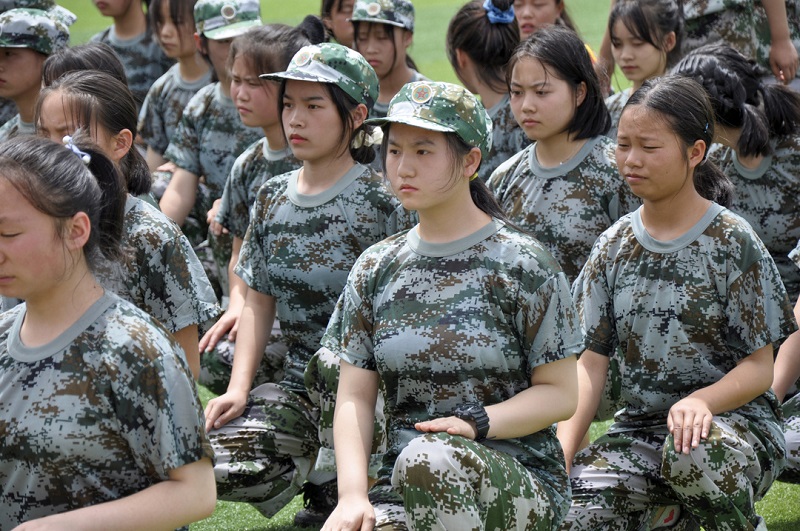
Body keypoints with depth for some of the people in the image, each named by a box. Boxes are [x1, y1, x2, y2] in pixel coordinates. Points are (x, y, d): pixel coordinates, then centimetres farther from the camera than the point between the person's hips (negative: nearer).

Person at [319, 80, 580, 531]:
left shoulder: (521, 264, -1)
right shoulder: (376, 269, 11)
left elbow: (561, 394, -2)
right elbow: (354, 397, 7)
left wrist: (475, 423, -19)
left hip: (519, 482, -2)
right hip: (408, 489, 3)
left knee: (429, 457, -38)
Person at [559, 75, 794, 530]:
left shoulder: (731, 242, -5)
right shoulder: (614, 247, 8)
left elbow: (759, 367, -7)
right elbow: (590, 361, 4)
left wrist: (700, 401, -28)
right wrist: (559, 458, -10)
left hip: (735, 420, -4)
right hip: (640, 428, 5)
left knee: (692, 450, -41)